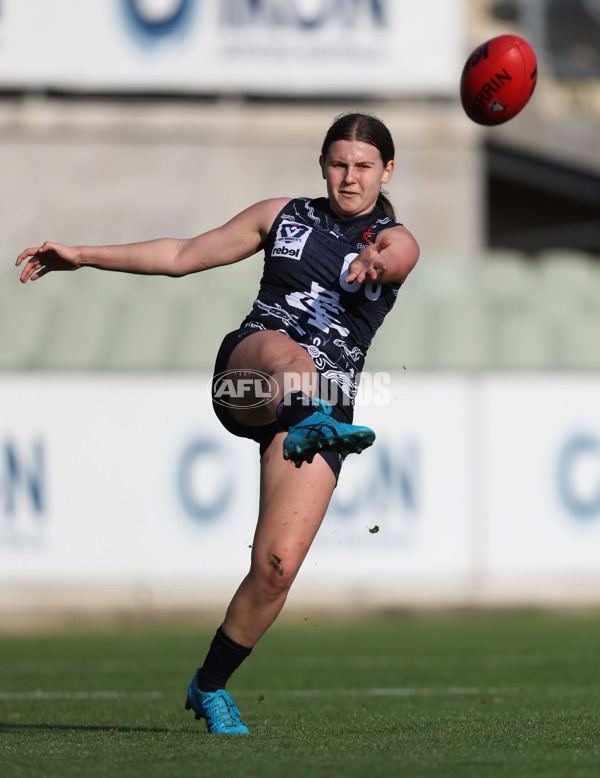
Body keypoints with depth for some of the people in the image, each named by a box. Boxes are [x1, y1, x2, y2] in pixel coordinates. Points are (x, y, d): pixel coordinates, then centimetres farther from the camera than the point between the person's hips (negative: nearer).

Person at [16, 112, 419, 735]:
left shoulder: (396, 242, 9)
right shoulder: (284, 216, 16)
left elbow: (392, 257, -18)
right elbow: (185, 255, 23)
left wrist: (375, 263, -43)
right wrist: (84, 257, 22)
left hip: (326, 403, -1)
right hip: (247, 369, 1)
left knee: (276, 567, -12)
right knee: (290, 356, -39)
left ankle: (210, 686, 8)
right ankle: (310, 425, -74)